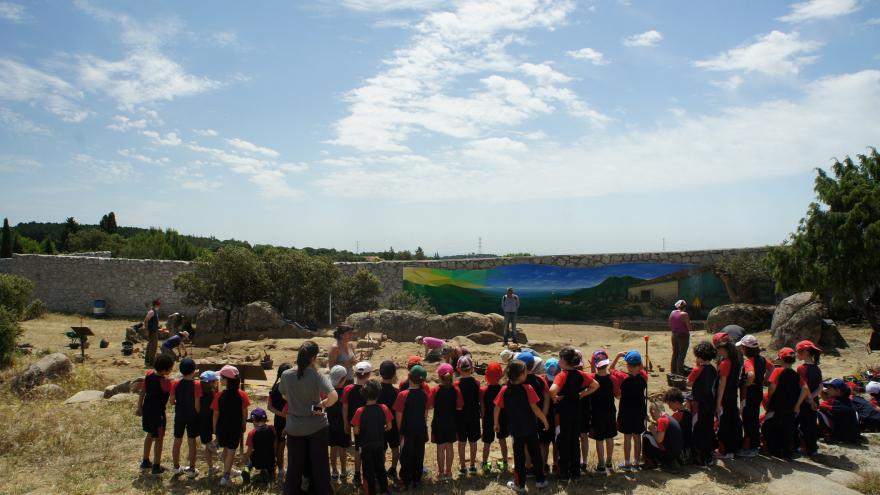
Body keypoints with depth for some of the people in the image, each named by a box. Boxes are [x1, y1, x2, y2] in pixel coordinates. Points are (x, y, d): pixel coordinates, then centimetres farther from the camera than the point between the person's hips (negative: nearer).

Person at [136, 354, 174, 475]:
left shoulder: (149, 374, -6)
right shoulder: (165, 382, -27)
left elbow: (142, 392, 4)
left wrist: (139, 407, 14)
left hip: (147, 410, 7)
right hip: (157, 412, -7)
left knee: (150, 435, 24)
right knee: (159, 438, 8)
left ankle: (145, 462, 35)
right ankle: (156, 467, 15)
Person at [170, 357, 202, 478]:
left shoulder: (175, 384, -8)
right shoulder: (196, 384, -16)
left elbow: (172, 402, -4)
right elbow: (197, 405, -15)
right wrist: (198, 414, 2)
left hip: (179, 416, 3)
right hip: (192, 417, -3)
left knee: (177, 441, 15)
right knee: (191, 442, 6)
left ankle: (176, 467, 26)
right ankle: (191, 469, 12)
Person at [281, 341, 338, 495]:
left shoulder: (286, 375, -10)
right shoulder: (316, 375, -20)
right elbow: (334, 396, -30)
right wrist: (321, 405, -14)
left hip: (294, 428, 3)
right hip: (317, 426, -2)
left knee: (294, 465, 17)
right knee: (320, 464, 14)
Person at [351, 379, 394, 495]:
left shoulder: (360, 411, -20)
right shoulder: (384, 408, -14)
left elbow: (356, 431, -15)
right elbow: (389, 426, -5)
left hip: (366, 446, -2)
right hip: (380, 445, 3)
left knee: (369, 470, 13)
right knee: (380, 468, 21)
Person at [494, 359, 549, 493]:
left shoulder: (505, 390, -8)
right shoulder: (527, 388, -16)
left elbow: (497, 408, -5)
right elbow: (534, 408, -17)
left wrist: (496, 423, 9)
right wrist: (544, 420, -5)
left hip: (515, 428, 2)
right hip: (530, 427, -1)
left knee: (519, 456, 12)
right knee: (535, 453, 15)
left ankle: (520, 484, 20)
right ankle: (540, 480, 25)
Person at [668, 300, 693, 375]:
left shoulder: (672, 313, 3)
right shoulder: (684, 314, -16)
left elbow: (670, 326, 11)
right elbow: (690, 328, -15)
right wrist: (691, 324, 5)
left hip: (674, 336, 6)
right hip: (683, 336, -6)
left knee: (675, 354, 17)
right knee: (681, 356, 0)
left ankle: (673, 373, 23)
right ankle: (680, 374, 2)